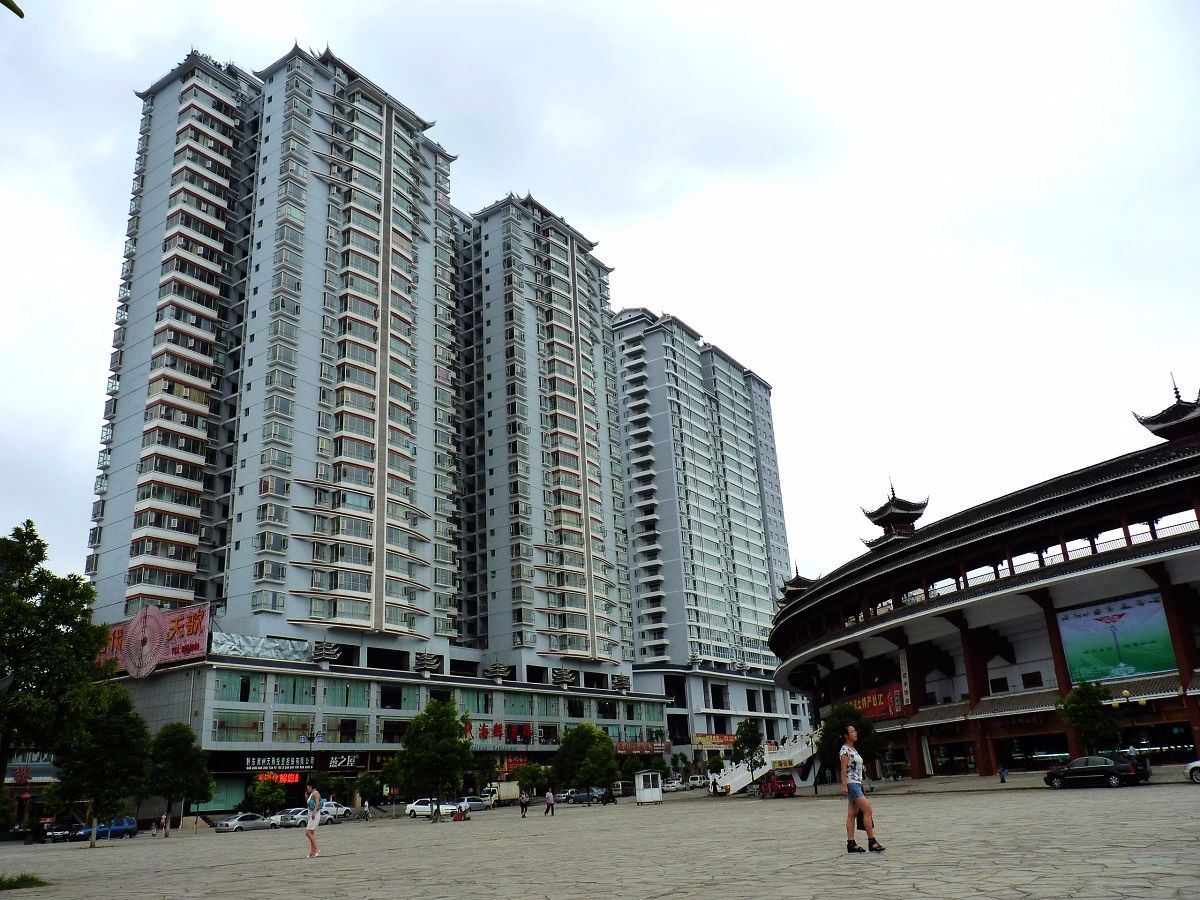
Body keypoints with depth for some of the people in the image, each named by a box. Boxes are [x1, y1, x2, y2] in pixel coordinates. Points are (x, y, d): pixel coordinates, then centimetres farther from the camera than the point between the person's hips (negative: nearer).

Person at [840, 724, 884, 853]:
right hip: (851, 784, -9)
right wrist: (844, 786, -21)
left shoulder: (853, 750, 18)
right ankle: (872, 842, -8)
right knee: (868, 810, -11)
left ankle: (851, 844, 6)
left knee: (852, 814, 6)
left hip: (857, 784, 9)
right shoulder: (845, 750, -10)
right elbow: (843, 769, -15)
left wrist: (861, 784, 19)